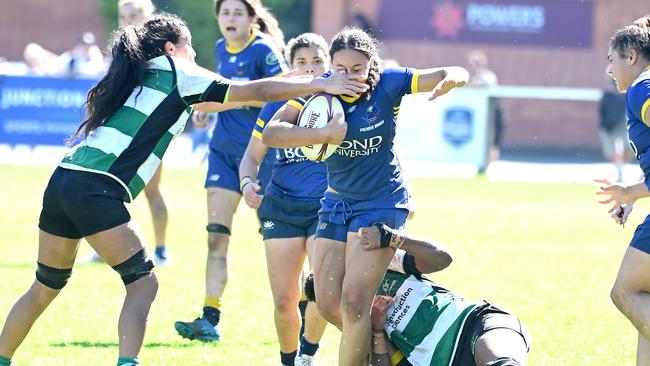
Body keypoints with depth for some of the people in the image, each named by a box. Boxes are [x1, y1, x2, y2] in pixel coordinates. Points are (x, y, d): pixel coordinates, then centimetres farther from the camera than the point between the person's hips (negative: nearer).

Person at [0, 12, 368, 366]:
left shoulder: (136, 78, 25)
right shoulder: (175, 73, 5)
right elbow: (254, 91, 4)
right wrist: (319, 84, 11)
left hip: (64, 179, 8)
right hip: (96, 190, -7)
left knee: (47, 287, 18)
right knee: (142, 282, 1)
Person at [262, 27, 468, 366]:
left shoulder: (388, 84, -14)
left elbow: (457, 74, -11)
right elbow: (271, 134, -22)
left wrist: (448, 80, -36)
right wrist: (327, 134, -34)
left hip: (382, 202, -4)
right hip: (337, 201, 4)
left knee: (354, 302, -14)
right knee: (328, 304, 4)